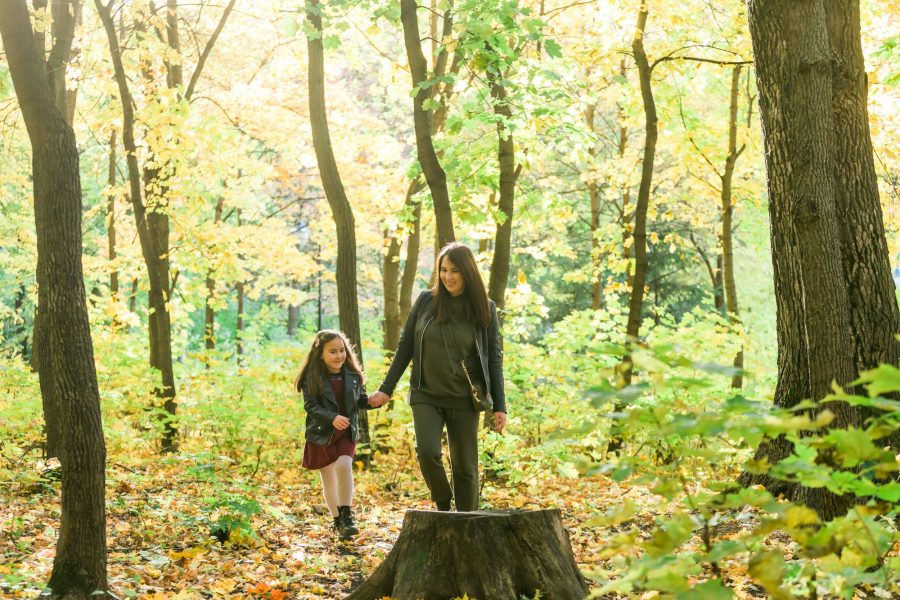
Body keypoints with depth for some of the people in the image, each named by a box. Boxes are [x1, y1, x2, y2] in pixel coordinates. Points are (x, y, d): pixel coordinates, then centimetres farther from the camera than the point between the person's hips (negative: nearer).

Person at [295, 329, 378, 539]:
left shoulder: (353, 375, 1)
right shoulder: (312, 378, -10)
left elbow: (360, 401, 9)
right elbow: (311, 406, -15)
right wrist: (332, 418, -29)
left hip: (346, 433, 1)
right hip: (322, 434, -1)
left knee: (344, 465, -23)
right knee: (328, 477, 8)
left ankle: (346, 515, -15)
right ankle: (338, 522, 22)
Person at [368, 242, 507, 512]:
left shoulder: (484, 309, -1)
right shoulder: (426, 301, 1)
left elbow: (494, 359, 1)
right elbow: (405, 346, 7)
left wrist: (499, 406, -2)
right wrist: (386, 388, 5)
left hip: (464, 399, -1)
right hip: (426, 395, 1)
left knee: (465, 466, 1)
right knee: (427, 451, -18)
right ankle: (443, 505, 8)